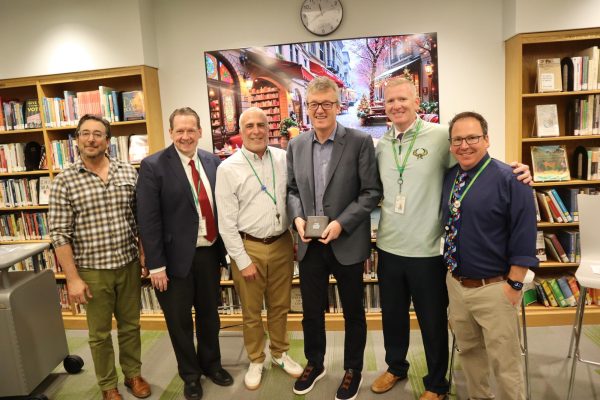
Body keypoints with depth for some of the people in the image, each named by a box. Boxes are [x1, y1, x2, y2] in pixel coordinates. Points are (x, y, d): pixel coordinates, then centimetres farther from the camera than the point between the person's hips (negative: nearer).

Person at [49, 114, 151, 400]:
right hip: (92, 271, -2)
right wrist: (72, 278, -11)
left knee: (130, 325, 17)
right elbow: (59, 234, -8)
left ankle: (133, 374, 38)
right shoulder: (64, 182, -8)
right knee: (100, 333, 14)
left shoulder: (128, 172, 0)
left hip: (129, 264, 2)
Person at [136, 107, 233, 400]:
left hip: (209, 253, 4)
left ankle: (211, 364, 43)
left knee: (209, 314, 20)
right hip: (177, 256, -3)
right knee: (180, 320, 14)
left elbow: (222, 206, 7)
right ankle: (190, 374, 36)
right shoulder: (153, 166, -10)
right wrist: (156, 265, -14)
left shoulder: (213, 162, 3)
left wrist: (224, 247, 7)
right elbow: (148, 220, -12)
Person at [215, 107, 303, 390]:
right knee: (251, 311, 13)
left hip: (282, 244, 3)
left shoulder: (284, 159, 1)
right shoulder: (228, 168, -8)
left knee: (280, 306, 17)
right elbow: (226, 222, -7)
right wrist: (243, 260, -8)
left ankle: (280, 353, 40)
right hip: (248, 247, -2)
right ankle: (256, 360, 35)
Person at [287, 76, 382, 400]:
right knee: (311, 310, 17)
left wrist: (341, 223, -19)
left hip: (347, 243, -3)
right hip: (310, 244, 4)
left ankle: (353, 369, 37)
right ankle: (314, 363, 42)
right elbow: (292, 189, 11)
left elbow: (372, 191, -10)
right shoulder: (296, 145, 5)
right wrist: (297, 217, -8)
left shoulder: (360, 141, -8)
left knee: (353, 311, 15)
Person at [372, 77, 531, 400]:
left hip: (427, 250, -4)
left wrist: (513, 171, -20)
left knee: (433, 322, 14)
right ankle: (396, 367, 46)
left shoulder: (440, 135, -9)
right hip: (389, 248, 5)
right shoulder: (380, 145, 6)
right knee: (392, 315, 21)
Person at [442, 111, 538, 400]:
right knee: (468, 350, 22)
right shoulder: (448, 178, 4)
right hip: (455, 284, 6)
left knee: (504, 362, 9)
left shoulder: (509, 179, -14)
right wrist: (451, 274, 10)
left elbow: (524, 236, -14)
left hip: (493, 288, -6)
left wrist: (514, 285, -14)